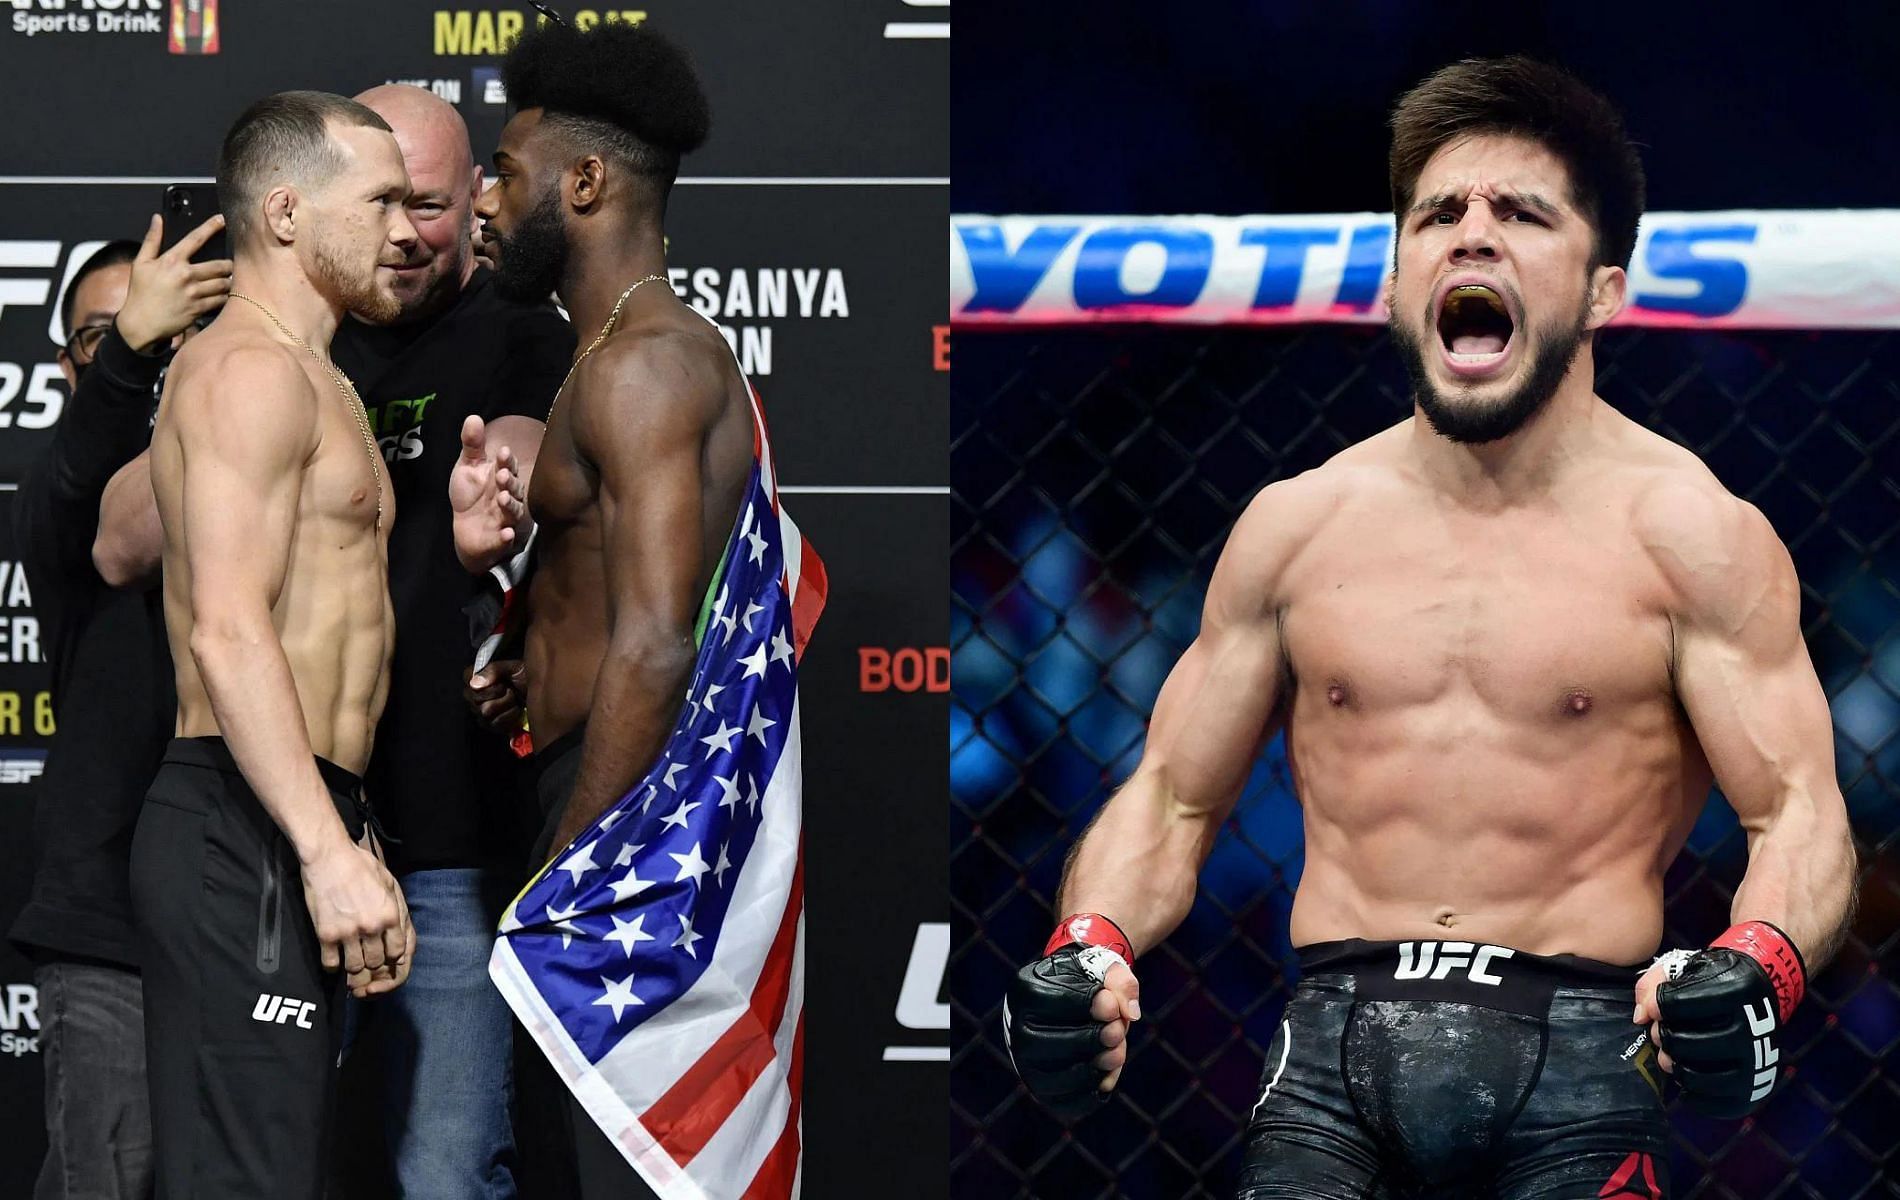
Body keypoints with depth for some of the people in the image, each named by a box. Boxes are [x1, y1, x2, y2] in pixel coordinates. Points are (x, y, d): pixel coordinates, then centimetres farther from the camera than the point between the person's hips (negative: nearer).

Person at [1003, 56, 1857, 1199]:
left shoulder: (1687, 532, 4)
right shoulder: (1296, 526, 13)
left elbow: (1800, 815, -1)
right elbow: (1171, 802, 18)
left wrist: (1757, 966, -23)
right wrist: (1090, 948, -2)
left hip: (1573, 1059, -1)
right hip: (1336, 1045, 2)